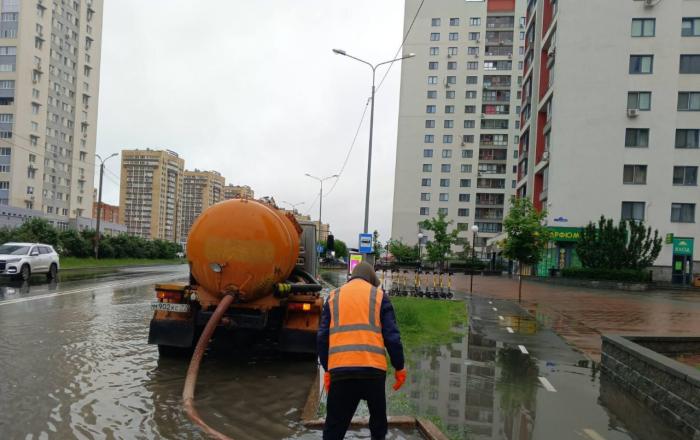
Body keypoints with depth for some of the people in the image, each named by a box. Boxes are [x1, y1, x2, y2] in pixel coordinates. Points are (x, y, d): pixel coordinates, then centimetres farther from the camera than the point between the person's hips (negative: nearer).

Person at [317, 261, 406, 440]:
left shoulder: (334, 297, 14)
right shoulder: (378, 296, 9)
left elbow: (322, 337, 10)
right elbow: (392, 336, 3)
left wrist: (327, 369, 17)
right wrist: (399, 367, 12)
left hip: (340, 369, 1)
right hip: (373, 368, -1)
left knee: (335, 425, 7)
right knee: (378, 416, 20)